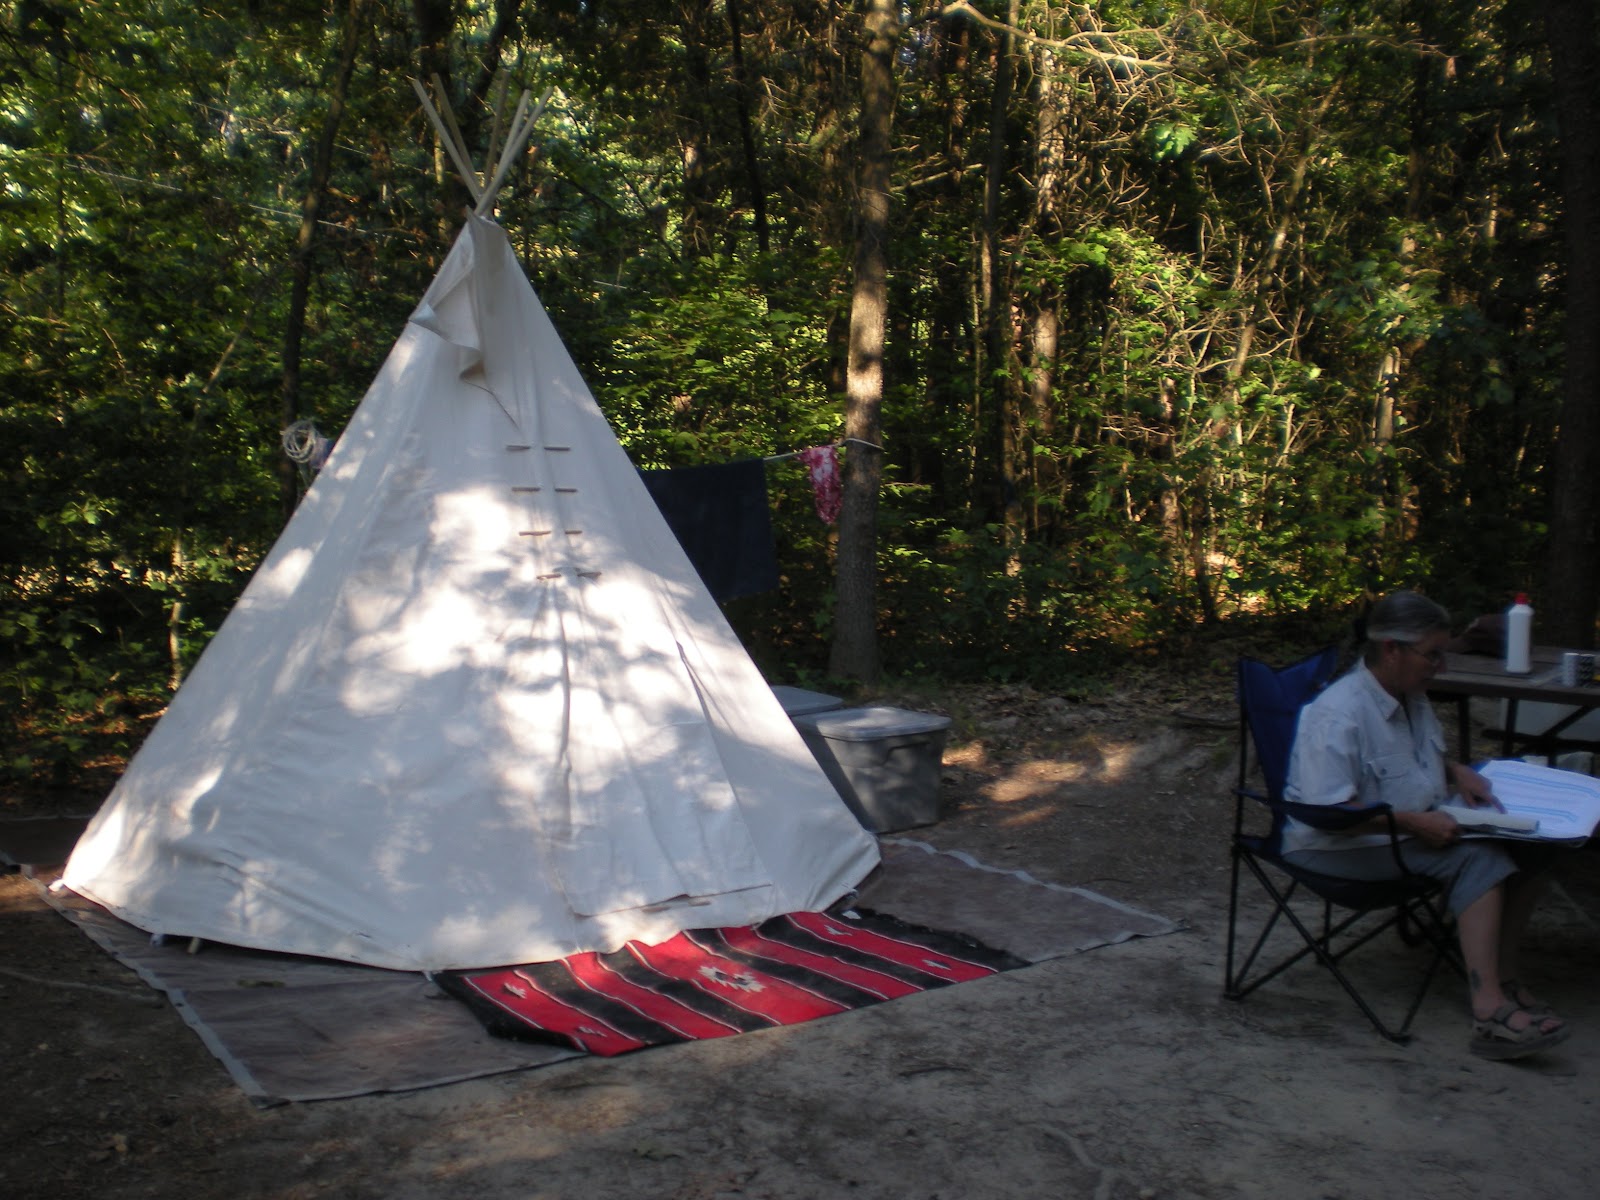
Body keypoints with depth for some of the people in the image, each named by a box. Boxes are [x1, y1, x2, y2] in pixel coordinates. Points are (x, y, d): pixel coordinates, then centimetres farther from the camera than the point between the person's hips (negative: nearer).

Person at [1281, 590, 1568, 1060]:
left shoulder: (1412, 697, 9)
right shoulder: (1337, 714, -22)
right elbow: (1326, 811, -28)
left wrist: (1457, 771, 9)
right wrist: (1414, 823, -27)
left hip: (1415, 828, 10)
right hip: (1341, 846, -9)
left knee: (1529, 847, -5)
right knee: (1478, 857, -27)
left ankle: (1503, 974, 3)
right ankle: (1490, 1012, -33)